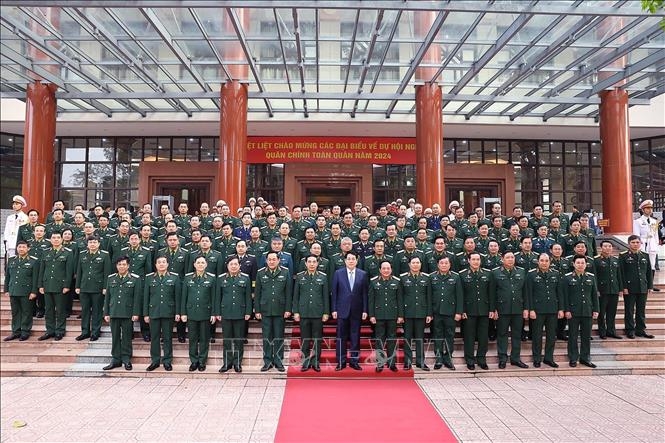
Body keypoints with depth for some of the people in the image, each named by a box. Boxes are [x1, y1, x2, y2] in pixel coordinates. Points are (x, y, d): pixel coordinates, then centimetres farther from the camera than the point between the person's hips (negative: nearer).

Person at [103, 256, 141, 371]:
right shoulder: (111, 278, 10)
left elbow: (137, 298, -5)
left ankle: (126, 359, 14)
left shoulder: (135, 279, -2)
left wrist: (135, 313, -10)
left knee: (127, 337, 4)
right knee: (115, 337, 9)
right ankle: (116, 360, 18)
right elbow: (107, 297, 12)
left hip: (128, 314, -3)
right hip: (114, 313, 3)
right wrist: (106, 313, 8)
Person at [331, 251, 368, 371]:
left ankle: (354, 361, 17)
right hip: (342, 310, -1)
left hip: (357, 311, 1)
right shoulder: (338, 273, 2)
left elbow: (364, 293, 3)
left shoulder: (363, 274, 3)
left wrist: (365, 310, -1)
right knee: (341, 337, 4)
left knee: (355, 337, 6)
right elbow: (334, 292, 2)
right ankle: (341, 361, 13)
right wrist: (334, 309, -3)